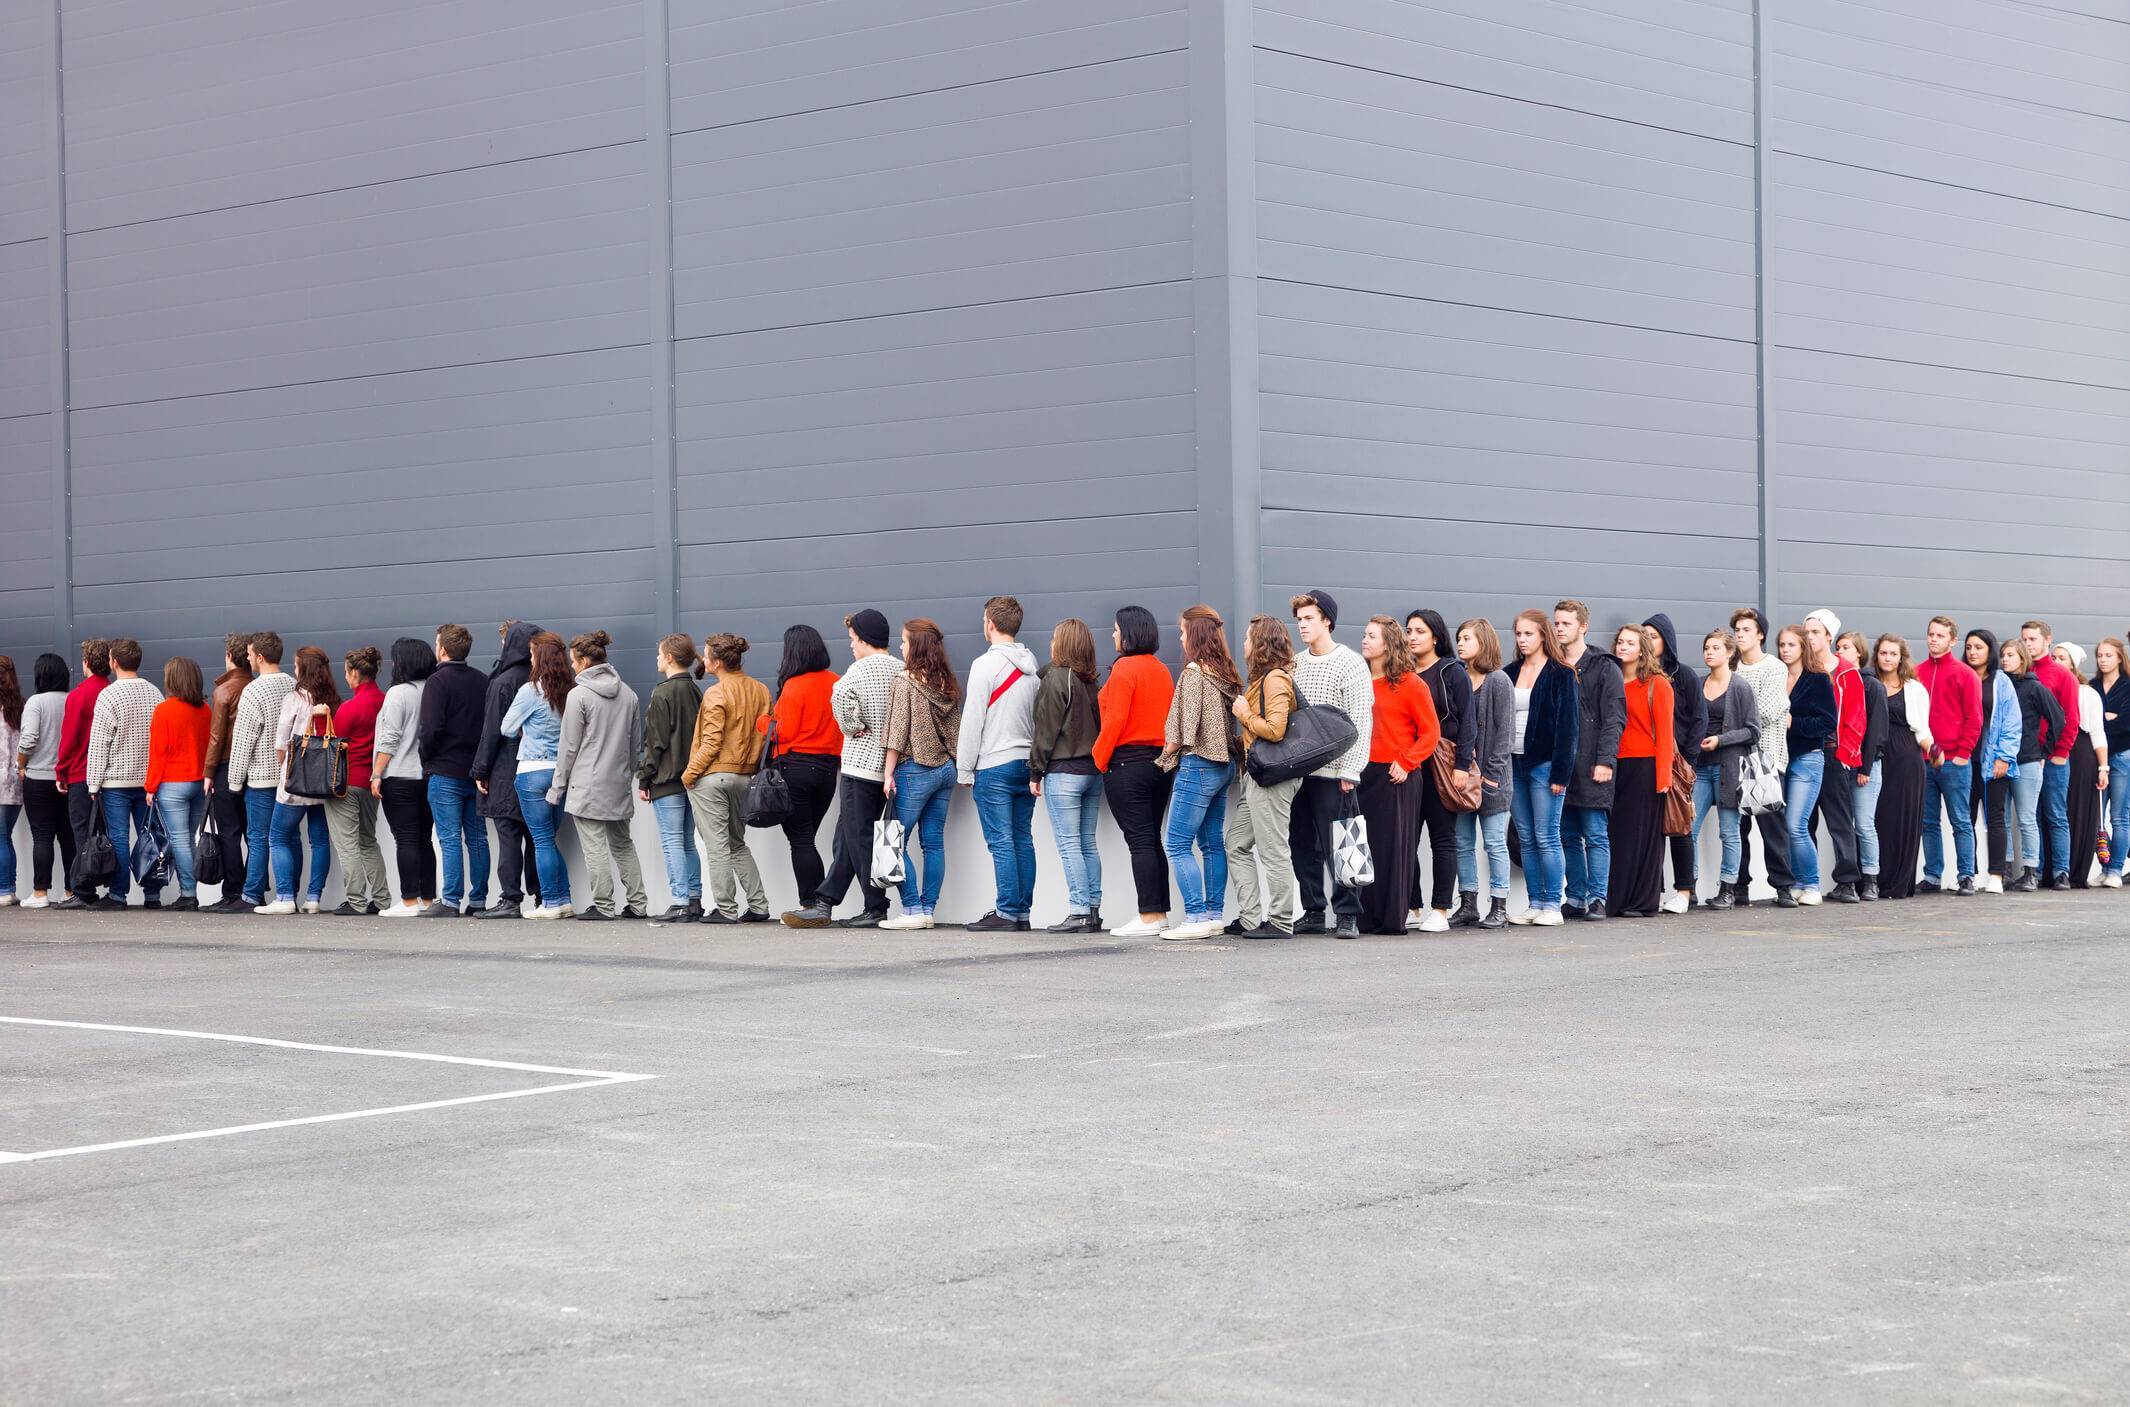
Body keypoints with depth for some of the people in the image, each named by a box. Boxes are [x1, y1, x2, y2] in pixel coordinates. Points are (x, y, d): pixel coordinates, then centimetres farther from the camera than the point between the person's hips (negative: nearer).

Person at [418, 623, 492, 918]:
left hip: (445, 772, -6)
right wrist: (480, 764, 13)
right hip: (475, 771, 6)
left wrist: (427, 760, -2)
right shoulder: (481, 681, 10)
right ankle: (478, 900, 11)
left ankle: (451, 902, -7)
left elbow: (431, 729, -18)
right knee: (477, 838, 9)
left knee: (450, 839, -6)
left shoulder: (439, 681, -10)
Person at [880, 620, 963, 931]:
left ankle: (913, 909, -6)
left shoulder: (904, 683, -10)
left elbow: (897, 734, -12)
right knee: (934, 843, 8)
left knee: (897, 842, -1)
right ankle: (928, 909, 8)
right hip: (945, 769, 7)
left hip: (914, 770, -7)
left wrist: (888, 773, -9)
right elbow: (955, 730, 13)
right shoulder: (947, 684, 9)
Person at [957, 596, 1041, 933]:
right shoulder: (1032, 667, 12)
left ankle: (1006, 913, -9)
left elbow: (972, 720, -10)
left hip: (995, 765, -7)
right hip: (1027, 763, 7)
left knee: (1001, 842, -7)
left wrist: (964, 769, -4)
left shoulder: (986, 664, -10)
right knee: (1023, 840, 7)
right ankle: (1022, 913, 8)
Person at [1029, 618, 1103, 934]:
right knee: (1088, 844, 10)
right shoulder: (1093, 682, 10)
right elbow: (1102, 724, 12)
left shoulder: (1055, 679, -10)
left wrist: (1036, 773, -4)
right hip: (1094, 770, 7)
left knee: (1069, 845, -5)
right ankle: (1094, 911, 9)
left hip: (1063, 771, -7)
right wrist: (1096, 760, 16)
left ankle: (1079, 913, -9)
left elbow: (1046, 730, -10)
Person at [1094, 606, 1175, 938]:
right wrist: (1164, 754, 16)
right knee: (1153, 840, 12)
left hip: (1128, 763, -8)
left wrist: (1101, 758, -6)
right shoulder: (1161, 670, 11)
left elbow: (1116, 720, -17)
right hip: (1161, 760, 8)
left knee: (1140, 841, -7)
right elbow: (1170, 717, 12)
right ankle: (1160, 913, 13)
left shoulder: (1124, 668, -12)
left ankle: (1149, 917, -8)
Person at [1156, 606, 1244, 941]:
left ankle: (1196, 917, -11)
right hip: (1223, 764, 9)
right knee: (1213, 844, 13)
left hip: (1198, 765, -9)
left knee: (1177, 844, -6)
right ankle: (1214, 914, 14)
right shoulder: (1227, 673, 10)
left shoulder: (1194, 672, -13)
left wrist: (1166, 755, 2)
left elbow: (1185, 729, -16)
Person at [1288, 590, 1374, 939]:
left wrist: (1350, 770, -15)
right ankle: (1313, 913, 15)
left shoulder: (1351, 664, -3)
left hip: (1333, 772, -6)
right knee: (1303, 846, 8)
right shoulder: (1294, 664, 14)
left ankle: (1347, 915, 1)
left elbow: (1360, 721, -9)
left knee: (1338, 847, -5)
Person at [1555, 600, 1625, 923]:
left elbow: (1614, 718, -6)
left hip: (1591, 767, -5)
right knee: (1569, 836, 8)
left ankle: (1597, 899, -2)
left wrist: (1605, 760, -15)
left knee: (1595, 835, -4)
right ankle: (1576, 899, 13)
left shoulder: (1604, 668, 0)